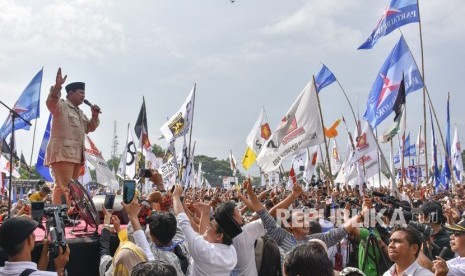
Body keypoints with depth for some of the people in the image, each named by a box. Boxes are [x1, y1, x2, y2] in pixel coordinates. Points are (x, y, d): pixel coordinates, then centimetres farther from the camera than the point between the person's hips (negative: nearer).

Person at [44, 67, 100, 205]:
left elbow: (89, 128, 28)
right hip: (62, 153, -9)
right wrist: (57, 86, -39)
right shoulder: (61, 105, -1)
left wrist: (95, 116, 10)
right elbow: (51, 102, -22)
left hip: (76, 155, 9)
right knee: (63, 188, -16)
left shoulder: (79, 112, 25)